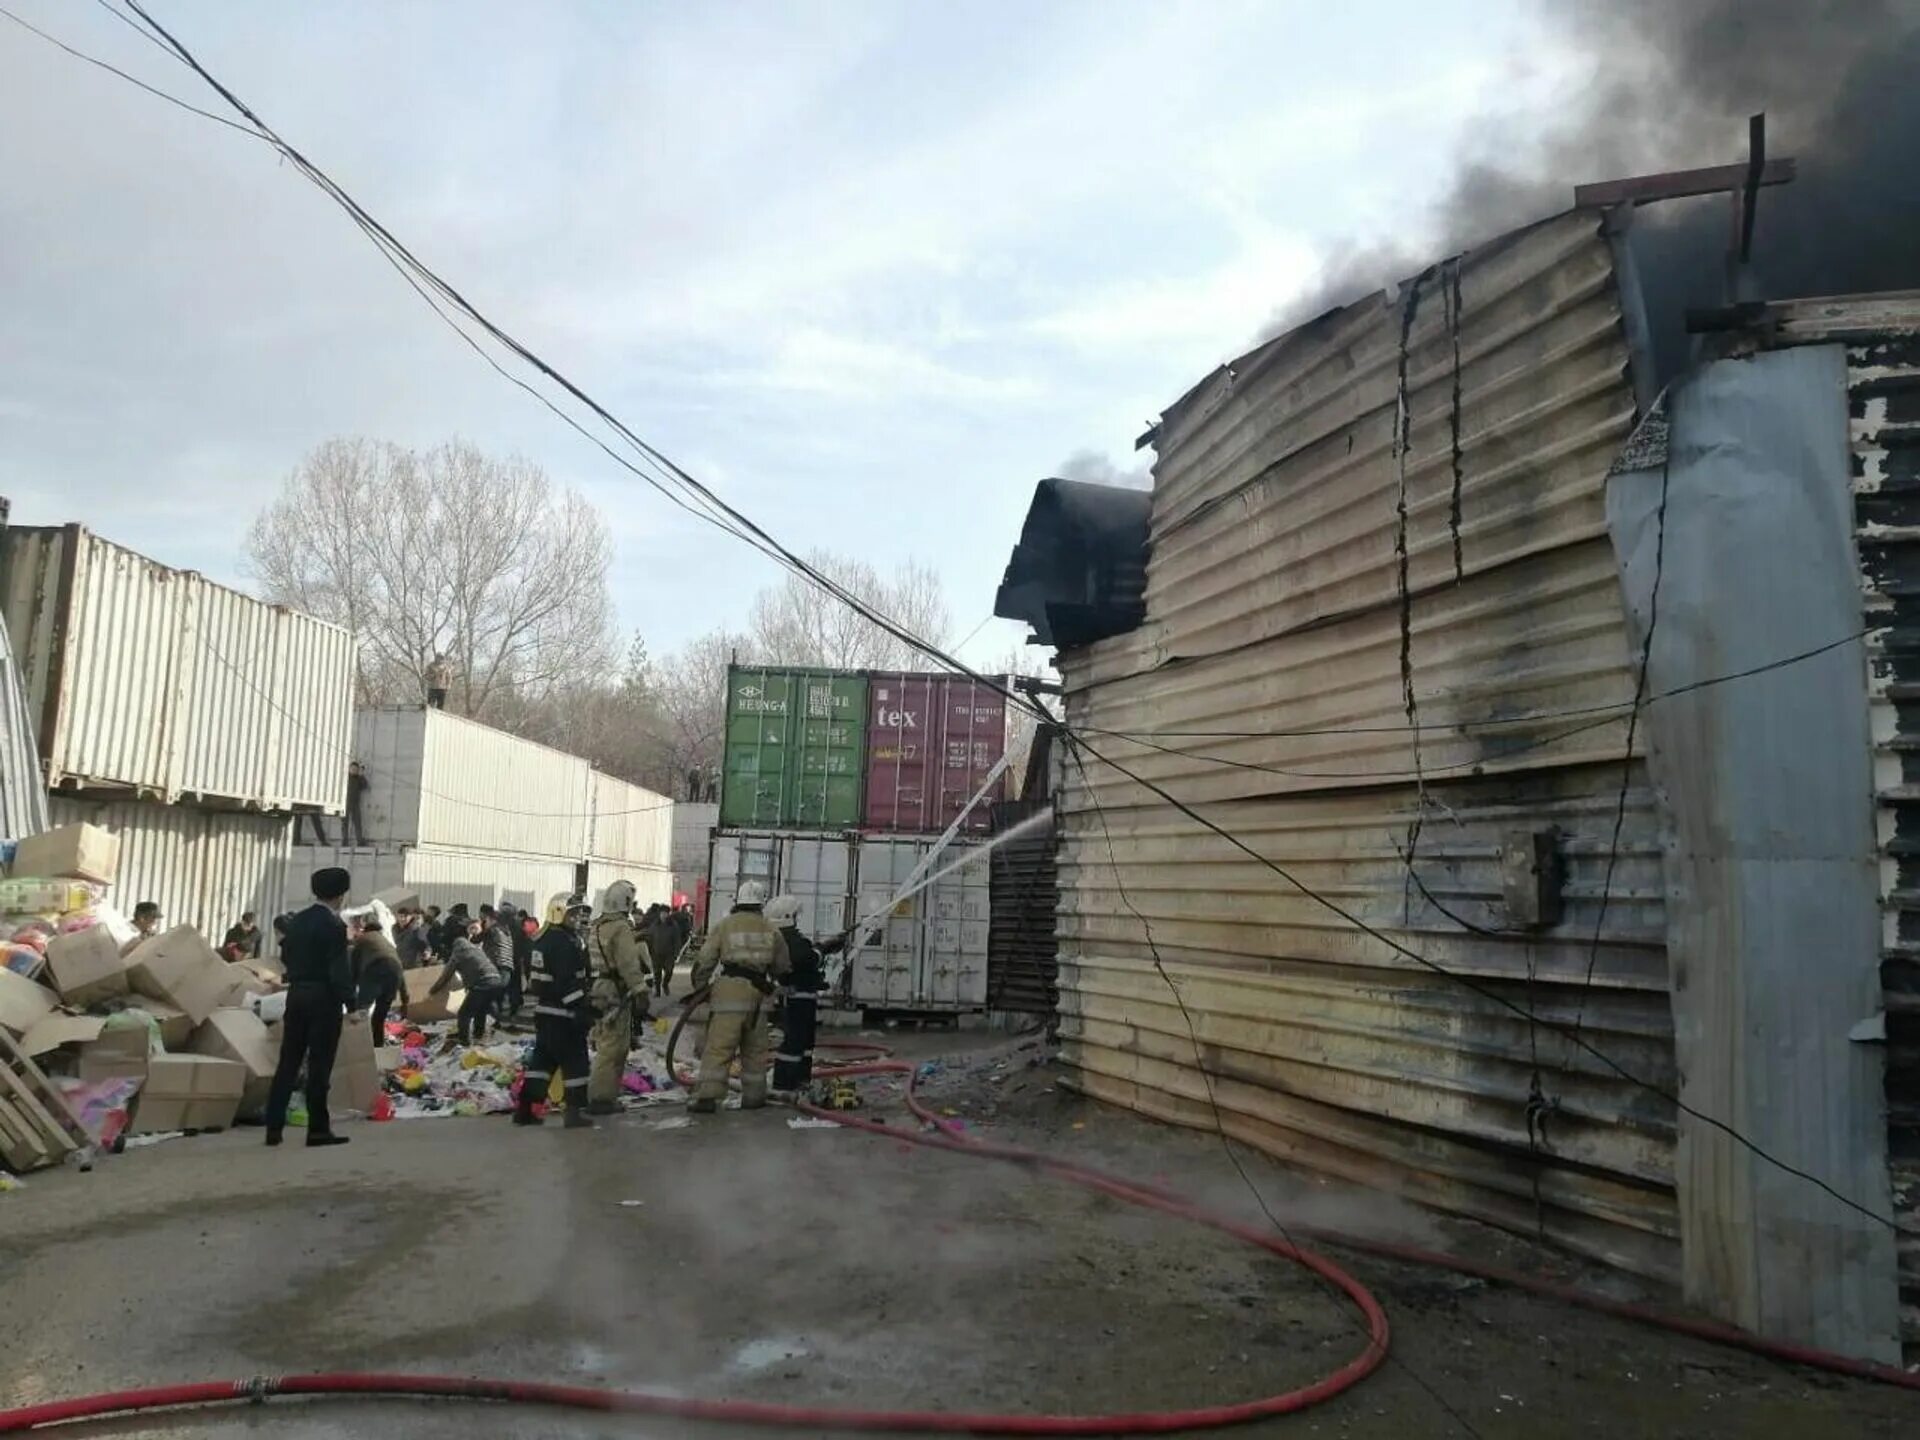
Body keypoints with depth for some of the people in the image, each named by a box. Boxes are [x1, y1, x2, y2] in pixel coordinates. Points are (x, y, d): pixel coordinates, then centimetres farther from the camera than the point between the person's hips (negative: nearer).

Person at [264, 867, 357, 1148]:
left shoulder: (296, 921, 10)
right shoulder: (334, 925, -14)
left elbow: (285, 956, 15)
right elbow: (340, 968, -18)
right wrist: (351, 1003, -15)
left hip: (296, 995, 7)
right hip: (324, 999, -7)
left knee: (288, 1062, 10)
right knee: (319, 1065, -1)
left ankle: (274, 1127, 11)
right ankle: (318, 1129, 4)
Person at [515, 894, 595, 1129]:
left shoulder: (544, 940, 13)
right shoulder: (563, 943, -18)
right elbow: (568, 982, -25)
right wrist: (583, 1009, -23)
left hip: (543, 1011, 10)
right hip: (563, 1014, -10)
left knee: (542, 1058, 15)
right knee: (575, 1061, -2)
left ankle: (524, 1109, 17)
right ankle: (576, 1112, 0)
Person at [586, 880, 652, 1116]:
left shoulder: (597, 926, 15)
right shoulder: (621, 928, -15)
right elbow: (629, 965, -21)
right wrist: (640, 994, -20)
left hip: (598, 990, 10)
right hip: (616, 994, -10)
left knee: (607, 1045, 18)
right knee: (613, 1047, -5)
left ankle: (605, 1093, 26)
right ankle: (600, 1098, -3)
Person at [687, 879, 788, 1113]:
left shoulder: (724, 926, 0)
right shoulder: (771, 930, 10)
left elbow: (705, 961, -1)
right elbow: (781, 966, 19)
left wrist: (699, 988, 12)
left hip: (729, 991, -3)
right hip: (758, 994, 3)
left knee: (719, 1046, -4)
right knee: (755, 1049, 14)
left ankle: (707, 1096, -10)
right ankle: (753, 1096, 20)